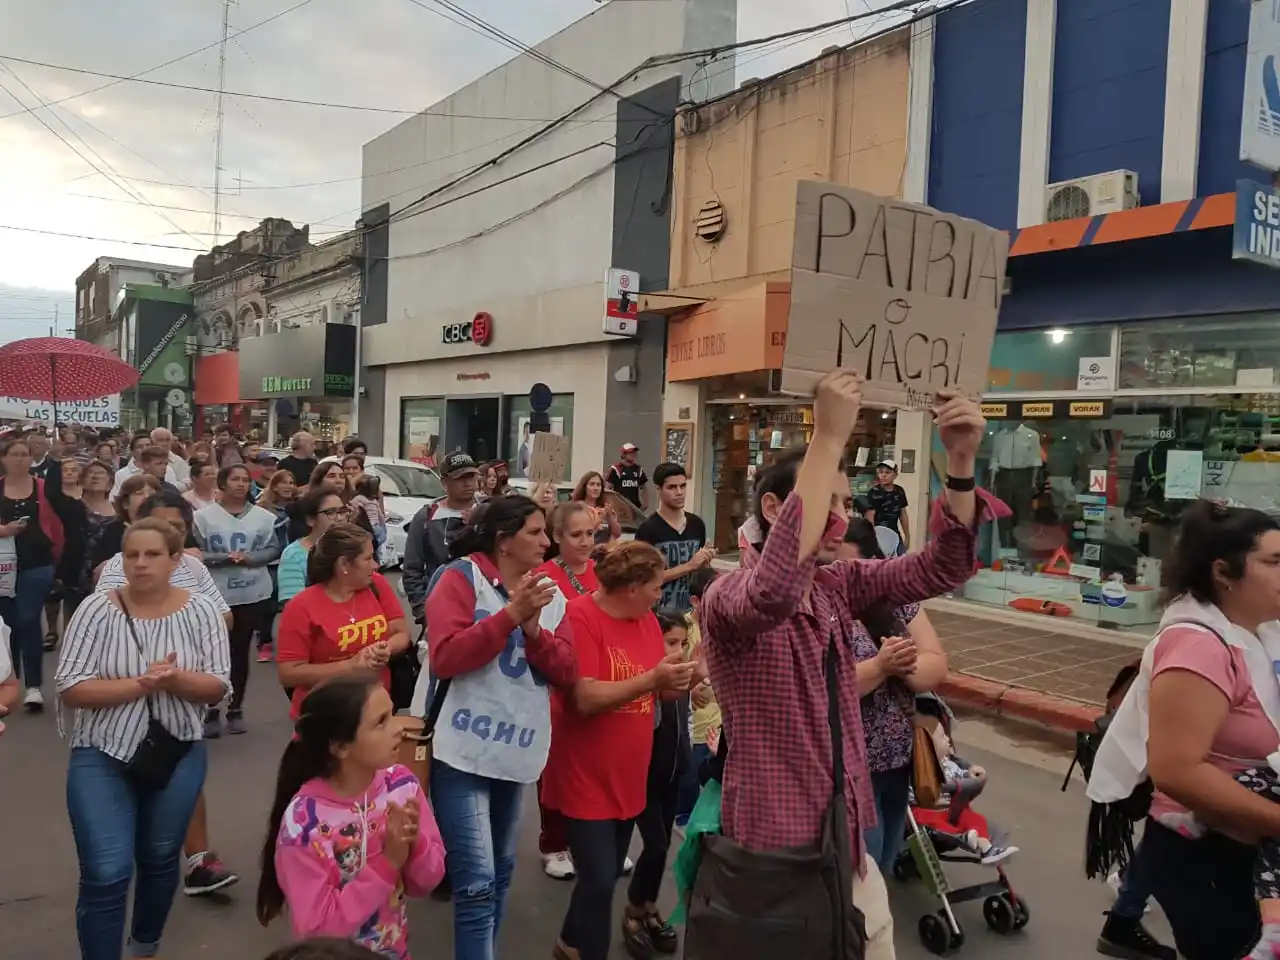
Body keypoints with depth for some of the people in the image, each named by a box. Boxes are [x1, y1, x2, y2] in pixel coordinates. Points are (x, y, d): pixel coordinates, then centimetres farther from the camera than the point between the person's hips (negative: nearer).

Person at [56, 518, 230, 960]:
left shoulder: (199, 611, -6)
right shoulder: (96, 610, -10)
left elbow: (217, 687, -7)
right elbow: (70, 688, -14)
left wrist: (176, 679, -27)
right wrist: (141, 683, -24)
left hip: (178, 755, 2)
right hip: (102, 757, -2)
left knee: (160, 859, 18)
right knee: (106, 875, -7)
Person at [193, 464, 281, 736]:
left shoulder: (263, 516, 2)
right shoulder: (204, 516, -4)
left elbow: (273, 549, 1)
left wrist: (248, 557, -15)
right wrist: (224, 558, -20)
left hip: (253, 595, 2)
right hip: (216, 595, -2)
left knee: (240, 652, 11)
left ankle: (235, 709, 22)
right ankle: (211, 711, 13)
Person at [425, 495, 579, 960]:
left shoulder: (550, 594, 7)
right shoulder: (462, 576, -8)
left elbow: (566, 671, 2)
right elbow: (445, 657, -18)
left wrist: (534, 630, -14)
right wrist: (510, 615, -22)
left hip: (516, 752, 6)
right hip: (464, 752, -6)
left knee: (500, 871, 20)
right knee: (477, 882, -7)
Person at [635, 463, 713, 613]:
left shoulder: (697, 524, 7)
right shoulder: (647, 529, -11)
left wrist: (705, 563, -3)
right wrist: (689, 566, -18)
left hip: (691, 608, 5)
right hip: (659, 611, -5)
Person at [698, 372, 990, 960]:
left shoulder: (838, 587, 3)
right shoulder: (727, 596, -19)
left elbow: (940, 567, -7)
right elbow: (777, 588, -43)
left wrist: (960, 460, -22)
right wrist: (829, 439, -42)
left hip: (844, 841, 7)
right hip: (773, 853, -6)